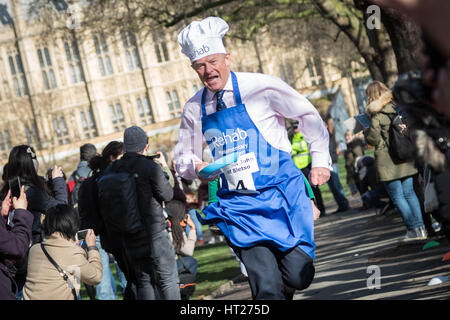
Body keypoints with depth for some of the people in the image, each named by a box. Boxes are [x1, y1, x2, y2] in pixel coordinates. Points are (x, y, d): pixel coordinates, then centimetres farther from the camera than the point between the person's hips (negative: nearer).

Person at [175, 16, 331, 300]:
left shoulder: (260, 87, -6)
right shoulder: (194, 109, 4)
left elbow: (307, 115, 5)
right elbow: (184, 158, 16)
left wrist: (320, 159, 1)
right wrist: (197, 167, -6)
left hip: (281, 192, -1)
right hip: (239, 205, 1)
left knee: (299, 277, -7)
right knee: (267, 288, -13)